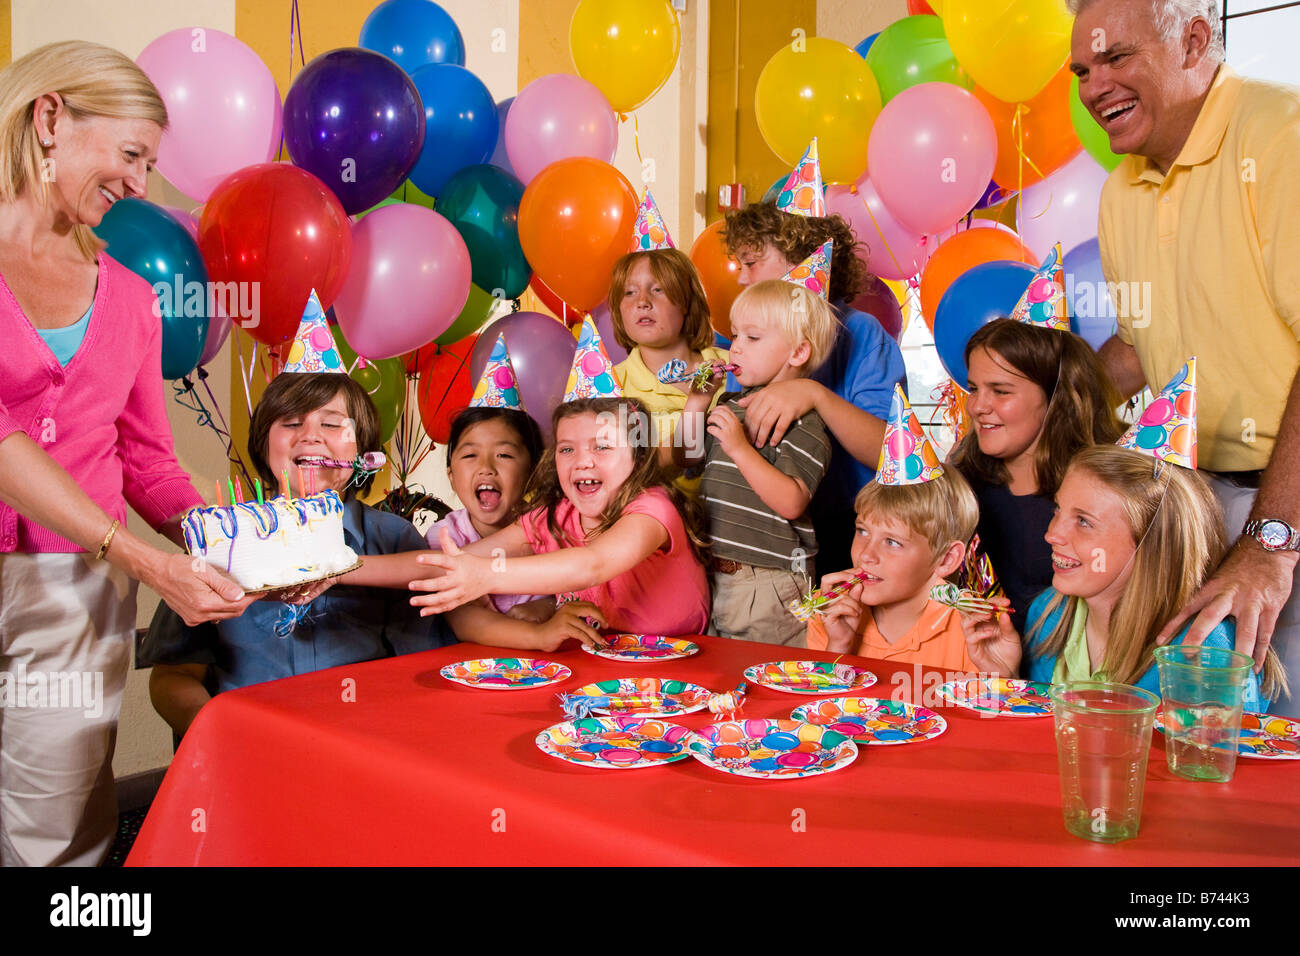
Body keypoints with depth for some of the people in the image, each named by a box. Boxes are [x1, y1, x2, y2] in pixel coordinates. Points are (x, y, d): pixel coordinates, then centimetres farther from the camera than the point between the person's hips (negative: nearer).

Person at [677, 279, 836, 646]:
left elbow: (791, 503, -23)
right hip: (713, 574, 8)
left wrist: (740, 448, -27)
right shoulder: (730, 404, 11)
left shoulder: (802, 420, -13)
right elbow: (688, 457, 21)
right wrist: (696, 403, 8)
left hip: (767, 585, -8)